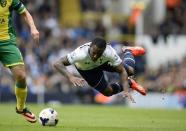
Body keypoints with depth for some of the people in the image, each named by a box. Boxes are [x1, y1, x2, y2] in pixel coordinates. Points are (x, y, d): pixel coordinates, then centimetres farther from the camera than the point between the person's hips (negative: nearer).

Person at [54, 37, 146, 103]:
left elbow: (122, 71, -32)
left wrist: (126, 91, -46)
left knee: (129, 70, 0)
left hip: (103, 61, 1)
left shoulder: (109, 52, -42)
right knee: (108, 92, -3)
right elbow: (57, 64, -49)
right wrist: (70, 77, -65)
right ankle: (129, 83, 30)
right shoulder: (81, 54, -48)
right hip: (86, 68, -1)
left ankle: (128, 52, 37)